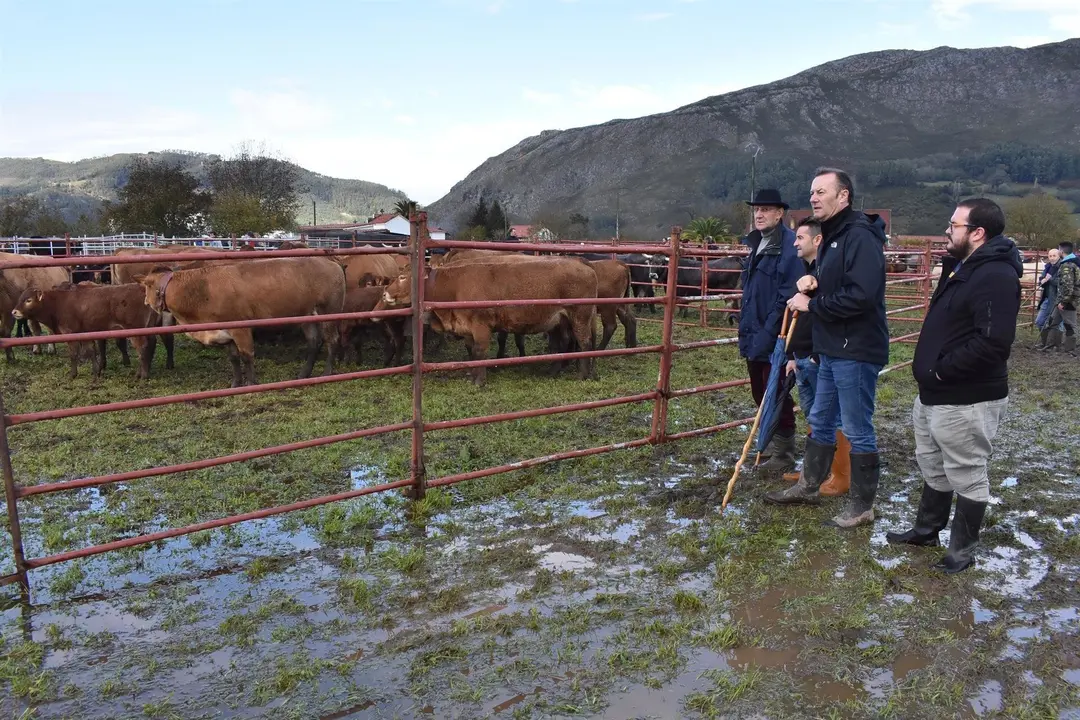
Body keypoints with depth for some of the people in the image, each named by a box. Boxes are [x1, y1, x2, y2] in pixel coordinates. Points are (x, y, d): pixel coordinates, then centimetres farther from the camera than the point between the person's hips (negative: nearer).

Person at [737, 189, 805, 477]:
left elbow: (788, 294, -21)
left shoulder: (789, 245, -16)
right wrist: (746, 328, 14)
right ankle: (772, 444, 32)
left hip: (776, 337, -9)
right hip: (755, 334, 9)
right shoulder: (757, 243, 13)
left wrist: (769, 332, -22)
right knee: (760, 392, 17)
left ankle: (784, 454, 14)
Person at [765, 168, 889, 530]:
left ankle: (862, 506, 15)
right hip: (831, 349, 10)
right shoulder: (832, 235, 14)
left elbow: (860, 295, -29)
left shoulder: (860, 236, -18)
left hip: (856, 351, -10)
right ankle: (809, 486, 35)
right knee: (820, 422, 20)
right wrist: (814, 282, 3)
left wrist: (811, 304, -18)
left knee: (857, 430, 2)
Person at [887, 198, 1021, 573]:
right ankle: (926, 530, 39)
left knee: (967, 476, 5)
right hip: (934, 394, 10)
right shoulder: (961, 267, 12)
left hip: (967, 401, -10)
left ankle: (962, 551, 20)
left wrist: (942, 369, -22)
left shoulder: (996, 276, -22)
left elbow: (992, 343, -31)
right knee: (933, 467, 23)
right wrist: (930, 370, 9)